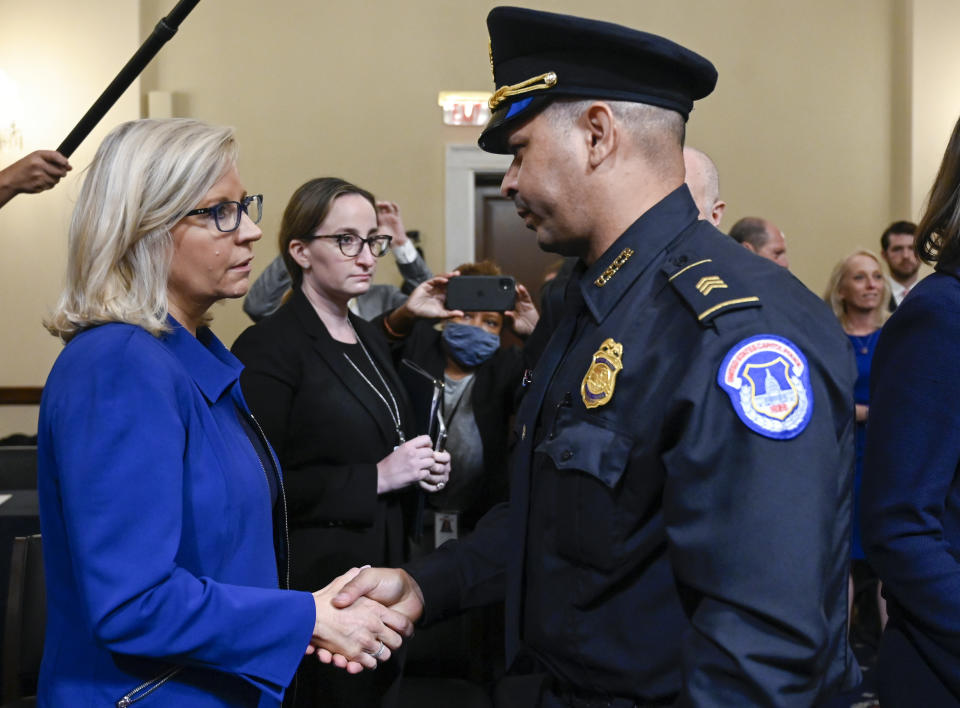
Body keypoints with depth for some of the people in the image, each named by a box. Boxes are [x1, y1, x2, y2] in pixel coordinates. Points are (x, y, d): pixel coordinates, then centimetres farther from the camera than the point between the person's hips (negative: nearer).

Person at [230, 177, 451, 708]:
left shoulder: (370, 339, 11)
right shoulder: (268, 347, -14)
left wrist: (423, 467, 2)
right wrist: (375, 478, -20)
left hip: (383, 567, 8)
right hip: (317, 580, -8)